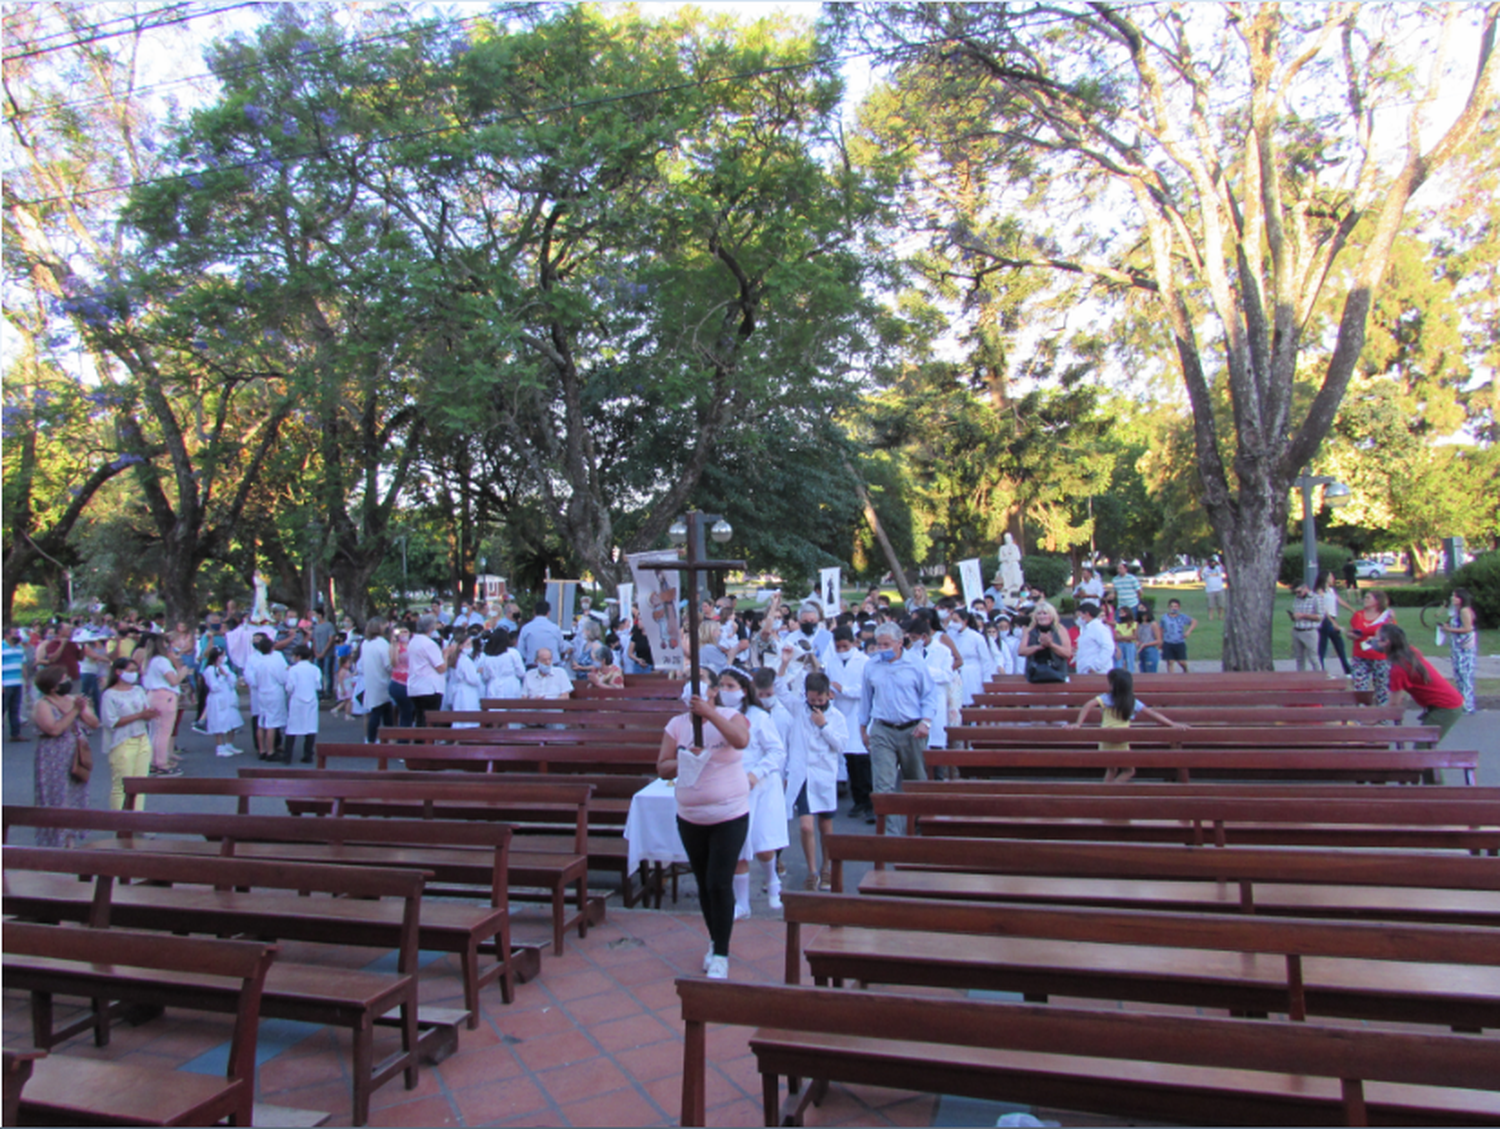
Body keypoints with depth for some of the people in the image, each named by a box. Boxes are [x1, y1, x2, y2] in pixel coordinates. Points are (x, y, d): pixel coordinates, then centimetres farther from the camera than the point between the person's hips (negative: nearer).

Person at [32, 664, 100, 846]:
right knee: (55, 801, -3)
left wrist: (83, 711, -12)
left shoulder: (75, 700, 9)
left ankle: (69, 841, 16)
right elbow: (54, 729, -22)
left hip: (78, 760, 6)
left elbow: (95, 724, 4)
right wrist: (74, 711, -20)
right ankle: (53, 844, 3)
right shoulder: (42, 705, -7)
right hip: (53, 761, -6)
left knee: (75, 799, 8)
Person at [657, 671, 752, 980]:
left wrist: (709, 713, -34)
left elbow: (741, 740, -30)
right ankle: (715, 940, 34)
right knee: (704, 884, 14)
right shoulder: (677, 724, 1)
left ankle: (721, 954, 6)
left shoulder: (730, 716, -7)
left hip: (729, 816, -4)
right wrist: (685, 760, -18)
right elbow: (662, 768, 0)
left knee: (720, 884, -7)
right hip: (690, 818, 4)